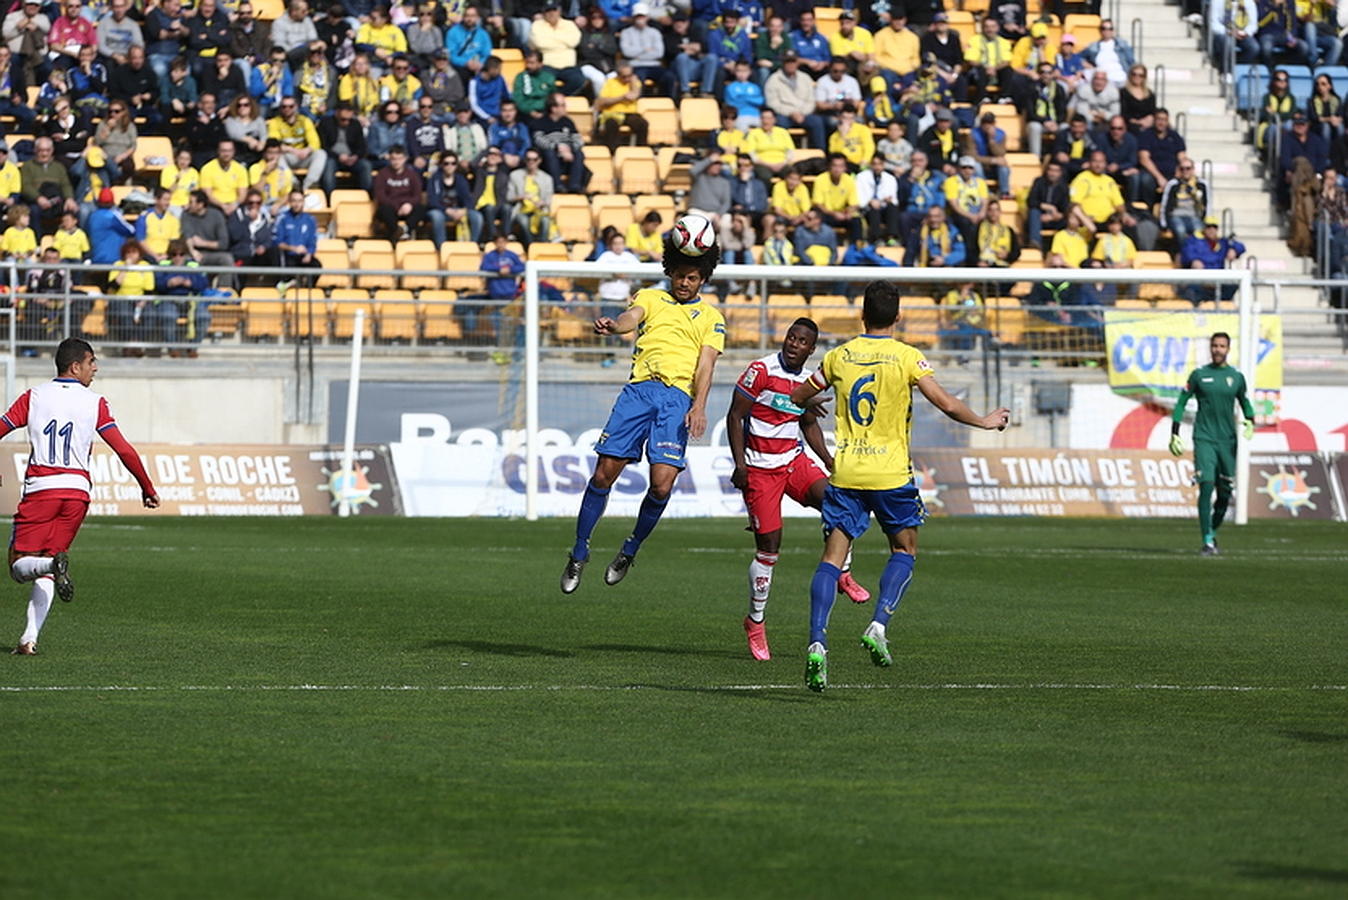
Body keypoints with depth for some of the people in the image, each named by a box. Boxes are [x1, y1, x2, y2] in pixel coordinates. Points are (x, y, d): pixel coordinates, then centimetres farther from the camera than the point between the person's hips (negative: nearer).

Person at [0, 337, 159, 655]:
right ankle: (30, 638, -2)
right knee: (45, 571, 12)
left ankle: (52, 565, -33)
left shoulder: (33, 397, 6)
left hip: (39, 488, -1)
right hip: (77, 490, 1)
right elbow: (125, 451, -2)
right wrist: (148, 489, 9)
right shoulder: (95, 403, 4)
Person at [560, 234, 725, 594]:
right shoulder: (650, 298, 20)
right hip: (640, 389, 1)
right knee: (605, 473, -6)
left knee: (662, 484, -13)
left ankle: (631, 549, 11)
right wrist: (612, 325, -28)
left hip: (678, 397, -1)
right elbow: (631, 318, -2)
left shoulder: (711, 318, 19)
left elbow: (706, 365, 6)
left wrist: (699, 407, -11)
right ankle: (580, 552, 9)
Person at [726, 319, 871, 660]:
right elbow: (735, 417, -10)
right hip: (760, 468, -5)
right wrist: (739, 464, -18)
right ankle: (755, 622, 10)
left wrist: (830, 461, 10)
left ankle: (844, 575, -2)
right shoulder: (761, 371, -13)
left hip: (794, 461, 5)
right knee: (769, 545, -6)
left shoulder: (809, 381, 6)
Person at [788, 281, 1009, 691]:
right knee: (904, 550, 16)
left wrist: (813, 406, 40)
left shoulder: (839, 356, 5)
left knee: (832, 557, 1)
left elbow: (798, 397, 16)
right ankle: (878, 626, -4)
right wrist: (984, 422, 6)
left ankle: (817, 642, -15)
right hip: (891, 473, -2)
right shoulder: (907, 357, -5)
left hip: (844, 472, 2)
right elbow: (947, 404, -11)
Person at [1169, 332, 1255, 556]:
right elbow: (1181, 403, 7)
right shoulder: (1199, 375, 2)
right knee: (1206, 488, -14)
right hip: (1204, 439, -3)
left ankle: (1213, 532, 28)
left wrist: (1250, 422, 3)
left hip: (1228, 441, 3)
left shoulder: (1236, 377, 8)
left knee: (1224, 493, 5)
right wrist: (1174, 434, 1)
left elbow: (1244, 401, 23)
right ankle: (1207, 542, -12)